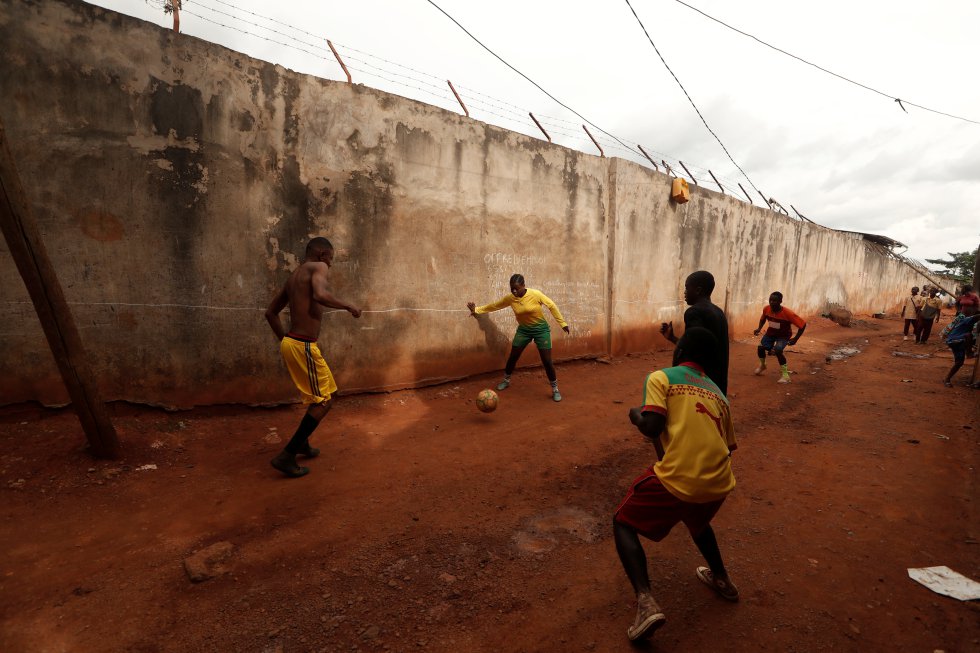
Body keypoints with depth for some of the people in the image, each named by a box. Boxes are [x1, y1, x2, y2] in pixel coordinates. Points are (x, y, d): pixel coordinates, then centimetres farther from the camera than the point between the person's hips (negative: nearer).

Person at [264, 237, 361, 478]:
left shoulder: (294, 276, 18)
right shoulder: (317, 267, -7)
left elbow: (271, 312, 23)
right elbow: (320, 295, -29)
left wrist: (284, 340, 28)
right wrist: (348, 306, -14)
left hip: (291, 343, 10)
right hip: (304, 346, -10)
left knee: (322, 395, 24)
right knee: (324, 401, 0)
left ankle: (302, 443, 37)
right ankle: (287, 456, 2)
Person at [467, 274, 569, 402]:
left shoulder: (536, 294, -21)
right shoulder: (510, 299, -11)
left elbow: (551, 306, -11)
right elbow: (494, 306, 3)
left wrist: (562, 323, -8)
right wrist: (477, 310, 2)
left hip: (541, 329, -3)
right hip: (523, 330, 3)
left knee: (547, 361, -6)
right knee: (512, 357, 6)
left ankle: (555, 389, 10)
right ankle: (506, 380, 31)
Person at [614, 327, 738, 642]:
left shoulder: (661, 377, 1)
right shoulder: (718, 393, 19)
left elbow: (652, 428, -12)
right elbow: (728, 446, 23)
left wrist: (635, 414, 9)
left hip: (676, 480, -6)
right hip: (719, 484, 6)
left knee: (623, 524, 14)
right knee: (697, 520, 39)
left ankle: (646, 602, -3)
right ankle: (721, 579, 54)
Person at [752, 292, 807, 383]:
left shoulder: (787, 313, -34)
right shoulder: (766, 309, -19)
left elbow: (803, 324, -26)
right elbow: (763, 319, 5)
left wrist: (795, 339, -27)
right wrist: (759, 328, -11)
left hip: (783, 335, -5)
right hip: (771, 332, 5)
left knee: (777, 350, -27)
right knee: (761, 347, -10)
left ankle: (785, 375, -12)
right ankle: (762, 365, 24)